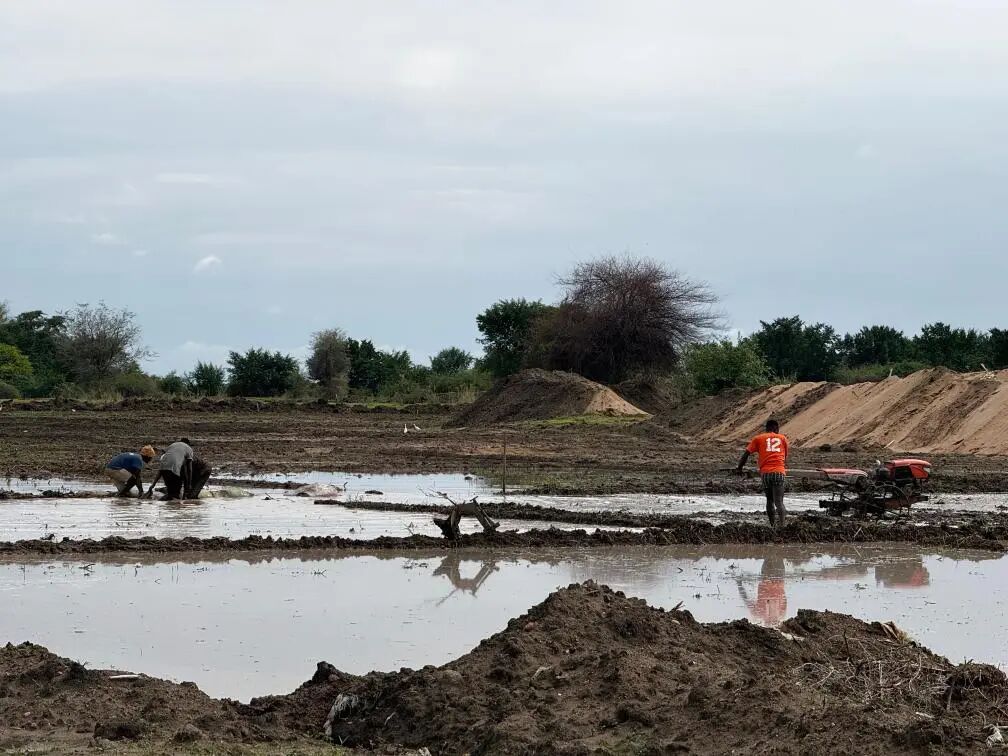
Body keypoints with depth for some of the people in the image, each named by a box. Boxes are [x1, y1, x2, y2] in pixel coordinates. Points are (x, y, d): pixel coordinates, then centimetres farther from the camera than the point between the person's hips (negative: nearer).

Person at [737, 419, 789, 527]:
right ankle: (781, 525, -25)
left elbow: (746, 453, 7)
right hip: (780, 472, -1)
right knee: (779, 502, -7)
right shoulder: (783, 438, 19)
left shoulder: (758, 438, 15)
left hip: (765, 472, 1)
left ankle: (773, 525, 11)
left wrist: (740, 468, 18)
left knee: (770, 501, 16)